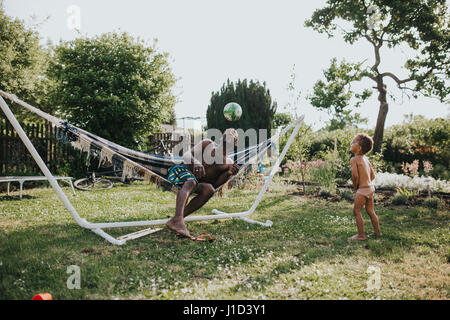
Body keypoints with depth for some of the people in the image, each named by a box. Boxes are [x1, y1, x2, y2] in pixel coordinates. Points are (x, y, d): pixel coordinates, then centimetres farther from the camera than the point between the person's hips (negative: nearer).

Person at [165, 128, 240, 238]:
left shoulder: (229, 163, 15)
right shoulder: (208, 144, 9)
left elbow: (214, 184, 4)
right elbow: (186, 155, -3)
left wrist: (228, 173, -14)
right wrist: (196, 163, -26)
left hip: (196, 183, 3)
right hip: (181, 171, -3)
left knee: (209, 189, -29)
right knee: (191, 182, -35)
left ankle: (173, 221, -38)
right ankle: (178, 219, -59)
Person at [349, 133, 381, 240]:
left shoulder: (354, 159, -15)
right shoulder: (366, 159, 10)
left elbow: (355, 175, -25)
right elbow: (373, 175, 14)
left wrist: (355, 187, -9)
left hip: (362, 190, -8)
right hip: (371, 187, 8)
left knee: (357, 211, 2)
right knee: (370, 211, 20)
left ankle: (361, 235, 5)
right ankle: (377, 231, 31)